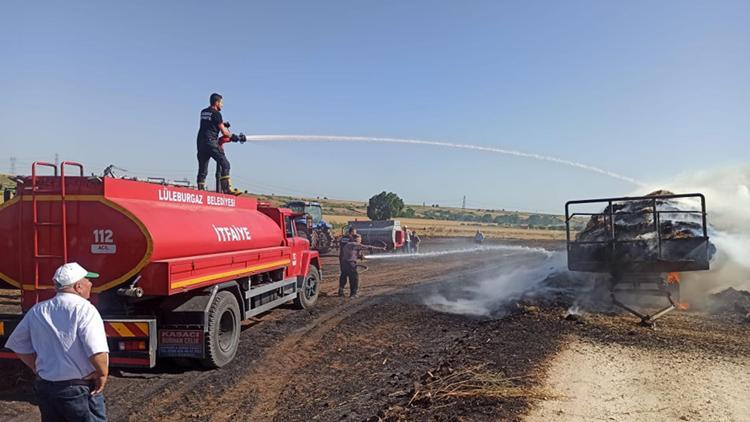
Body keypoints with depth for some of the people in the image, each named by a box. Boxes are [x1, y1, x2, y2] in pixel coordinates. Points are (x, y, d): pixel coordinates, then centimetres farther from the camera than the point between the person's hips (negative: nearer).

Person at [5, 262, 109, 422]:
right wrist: (103, 374, -13)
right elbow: (97, 351, -28)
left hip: (44, 386, 6)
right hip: (79, 389, -6)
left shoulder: (37, 311, 3)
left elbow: (18, 344, 12)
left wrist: (39, 370, 17)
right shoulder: (84, 309, -18)